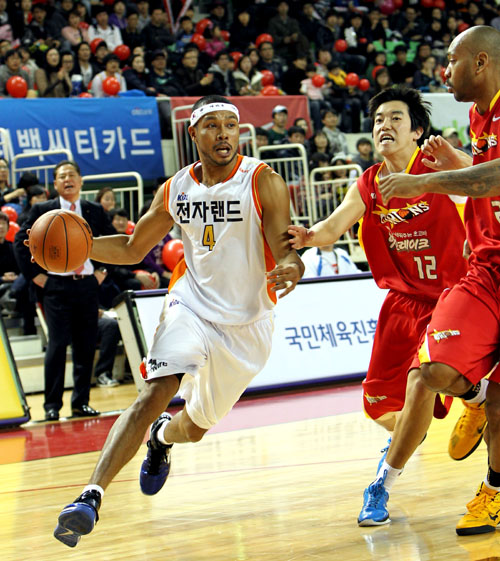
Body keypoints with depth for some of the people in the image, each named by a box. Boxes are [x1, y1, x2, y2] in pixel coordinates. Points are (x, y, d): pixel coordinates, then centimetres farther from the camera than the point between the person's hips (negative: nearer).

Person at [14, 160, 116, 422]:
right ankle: (52, 405, -2)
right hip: (56, 285, -3)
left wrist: (103, 270, 11)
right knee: (57, 344, -8)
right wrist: (34, 274, -3)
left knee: (86, 346, 4)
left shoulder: (95, 211, 10)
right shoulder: (42, 210, 3)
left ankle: (81, 402, 13)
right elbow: (20, 242, 3)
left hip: (88, 285, 3)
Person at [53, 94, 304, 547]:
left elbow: (286, 253, -19)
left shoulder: (263, 182, -14)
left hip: (247, 320, -1)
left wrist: (290, 270, -45)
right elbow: (133, 248, 10)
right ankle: (92, 496, -31)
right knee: (155, 393, -25)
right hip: (192, 303, 1)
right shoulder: (176, 190, -2)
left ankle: (162, 438, 53)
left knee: (196, 427, 14)